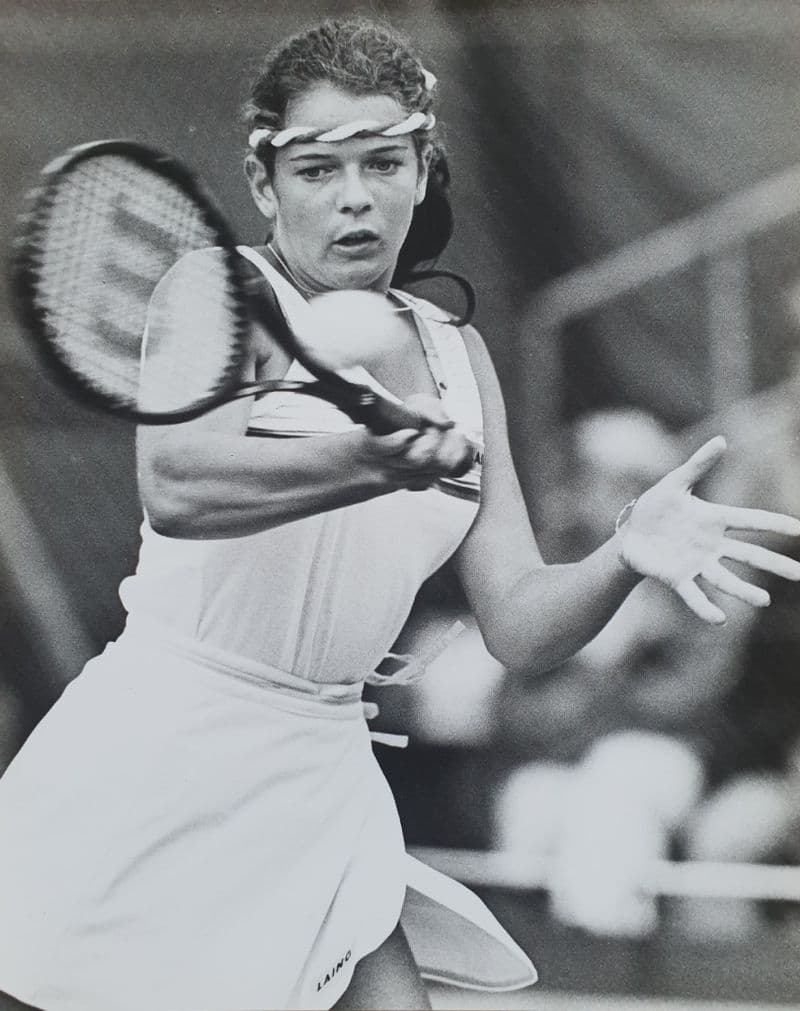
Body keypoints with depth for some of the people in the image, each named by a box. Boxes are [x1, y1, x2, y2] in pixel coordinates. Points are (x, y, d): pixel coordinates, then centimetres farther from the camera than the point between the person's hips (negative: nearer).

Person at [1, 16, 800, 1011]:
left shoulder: (456, 355, 9)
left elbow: (518, 625, 5)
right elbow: (175, 484, -30)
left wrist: (625, 555, -16)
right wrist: (370, 463, -46)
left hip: (319, 778, 5)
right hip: (151, 769, -5)